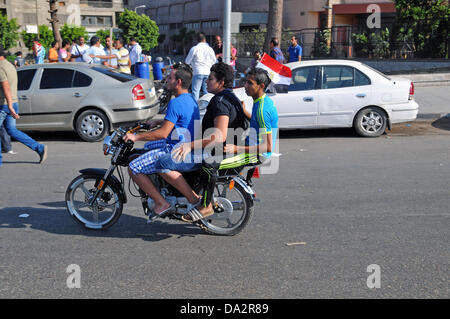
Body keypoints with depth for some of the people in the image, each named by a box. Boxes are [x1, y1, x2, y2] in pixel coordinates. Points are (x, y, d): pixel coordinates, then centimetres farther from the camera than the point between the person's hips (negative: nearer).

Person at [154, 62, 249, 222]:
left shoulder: (220, 102, -19)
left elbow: (220, 137, -31)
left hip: (212, 153, -11)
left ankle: (197, 202, -15)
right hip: (210, 149, 11)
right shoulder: (230, 98, 15)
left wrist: (191, 145, -33)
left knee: (163, 164, -18)